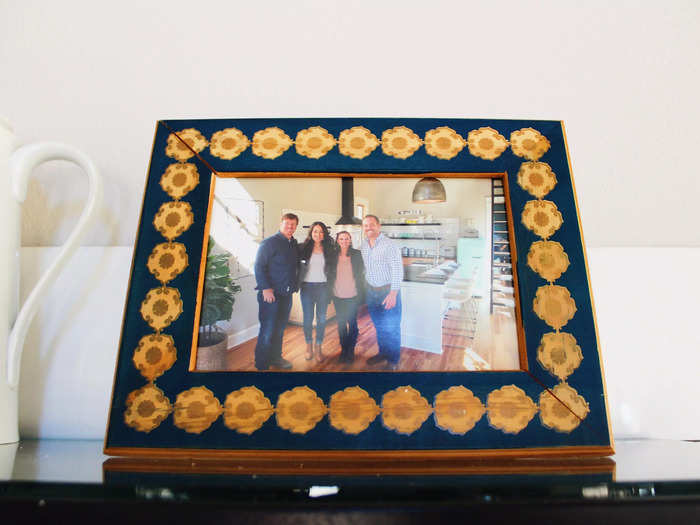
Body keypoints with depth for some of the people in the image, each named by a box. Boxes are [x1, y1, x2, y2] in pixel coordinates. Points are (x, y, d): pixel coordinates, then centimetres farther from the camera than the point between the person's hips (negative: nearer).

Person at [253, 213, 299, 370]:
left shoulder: (295, 245, 12)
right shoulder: (270, 242, -9)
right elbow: (259, 266, -13)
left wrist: (294, 285, 9)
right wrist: (265, 288, -18)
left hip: (287, 294, 7)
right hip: (270, 294, -6)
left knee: (280, 328, 16)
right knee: (268, 330, -3)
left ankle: (275, 357, 31)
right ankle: (262, 365, 7)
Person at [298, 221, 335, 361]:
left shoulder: (328, 249, 5)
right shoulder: (304, 248, 1)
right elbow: (298, 267, 4)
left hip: (323, 287, 1)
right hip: (307, 287, -1)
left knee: (321, 318, 5)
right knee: (308, 318, 5)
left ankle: (318, 347, 19)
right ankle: (309, 346, 21)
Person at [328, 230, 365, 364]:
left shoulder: (357, 254, -2)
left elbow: (361, 274, 0)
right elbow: (330, 275, 8)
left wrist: (361, 294, -4)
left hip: (352, 295, -2)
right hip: (338, 295, 2)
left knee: (352, 323, 3)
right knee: (341, 323, 8)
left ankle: (351, 350, 16)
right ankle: (343, 349, 22)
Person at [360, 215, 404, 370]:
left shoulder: (389, 245, -16)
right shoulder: (364, 245, 5)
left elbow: (397, 270, -19)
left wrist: (393, 293, -23)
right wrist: (367, 287, 14)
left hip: (388, 290, -7)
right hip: (371, 290, 7)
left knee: (391, 328, 1)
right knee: (378, 326, 18)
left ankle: (393, 360, 14)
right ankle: (383, 353, 35)